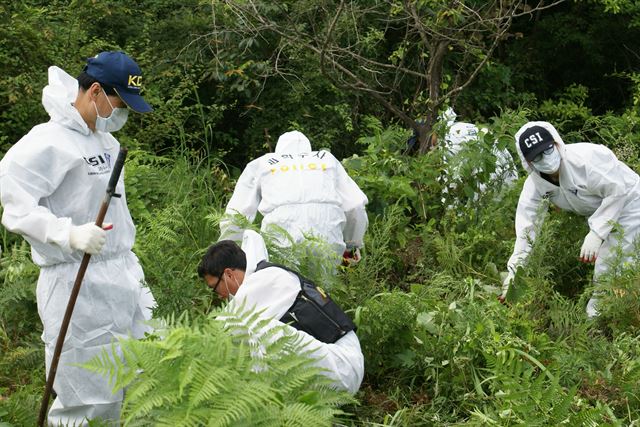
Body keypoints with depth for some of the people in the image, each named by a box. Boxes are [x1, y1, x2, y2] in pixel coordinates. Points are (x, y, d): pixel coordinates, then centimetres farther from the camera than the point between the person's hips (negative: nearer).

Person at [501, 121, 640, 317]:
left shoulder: (585, 158, -34)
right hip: (599, 212, 7)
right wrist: (513, 273, -14)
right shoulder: (535, 184, -11)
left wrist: (596, 233, -30)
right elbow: (525, 229, -10)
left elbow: (617, 191, -27)